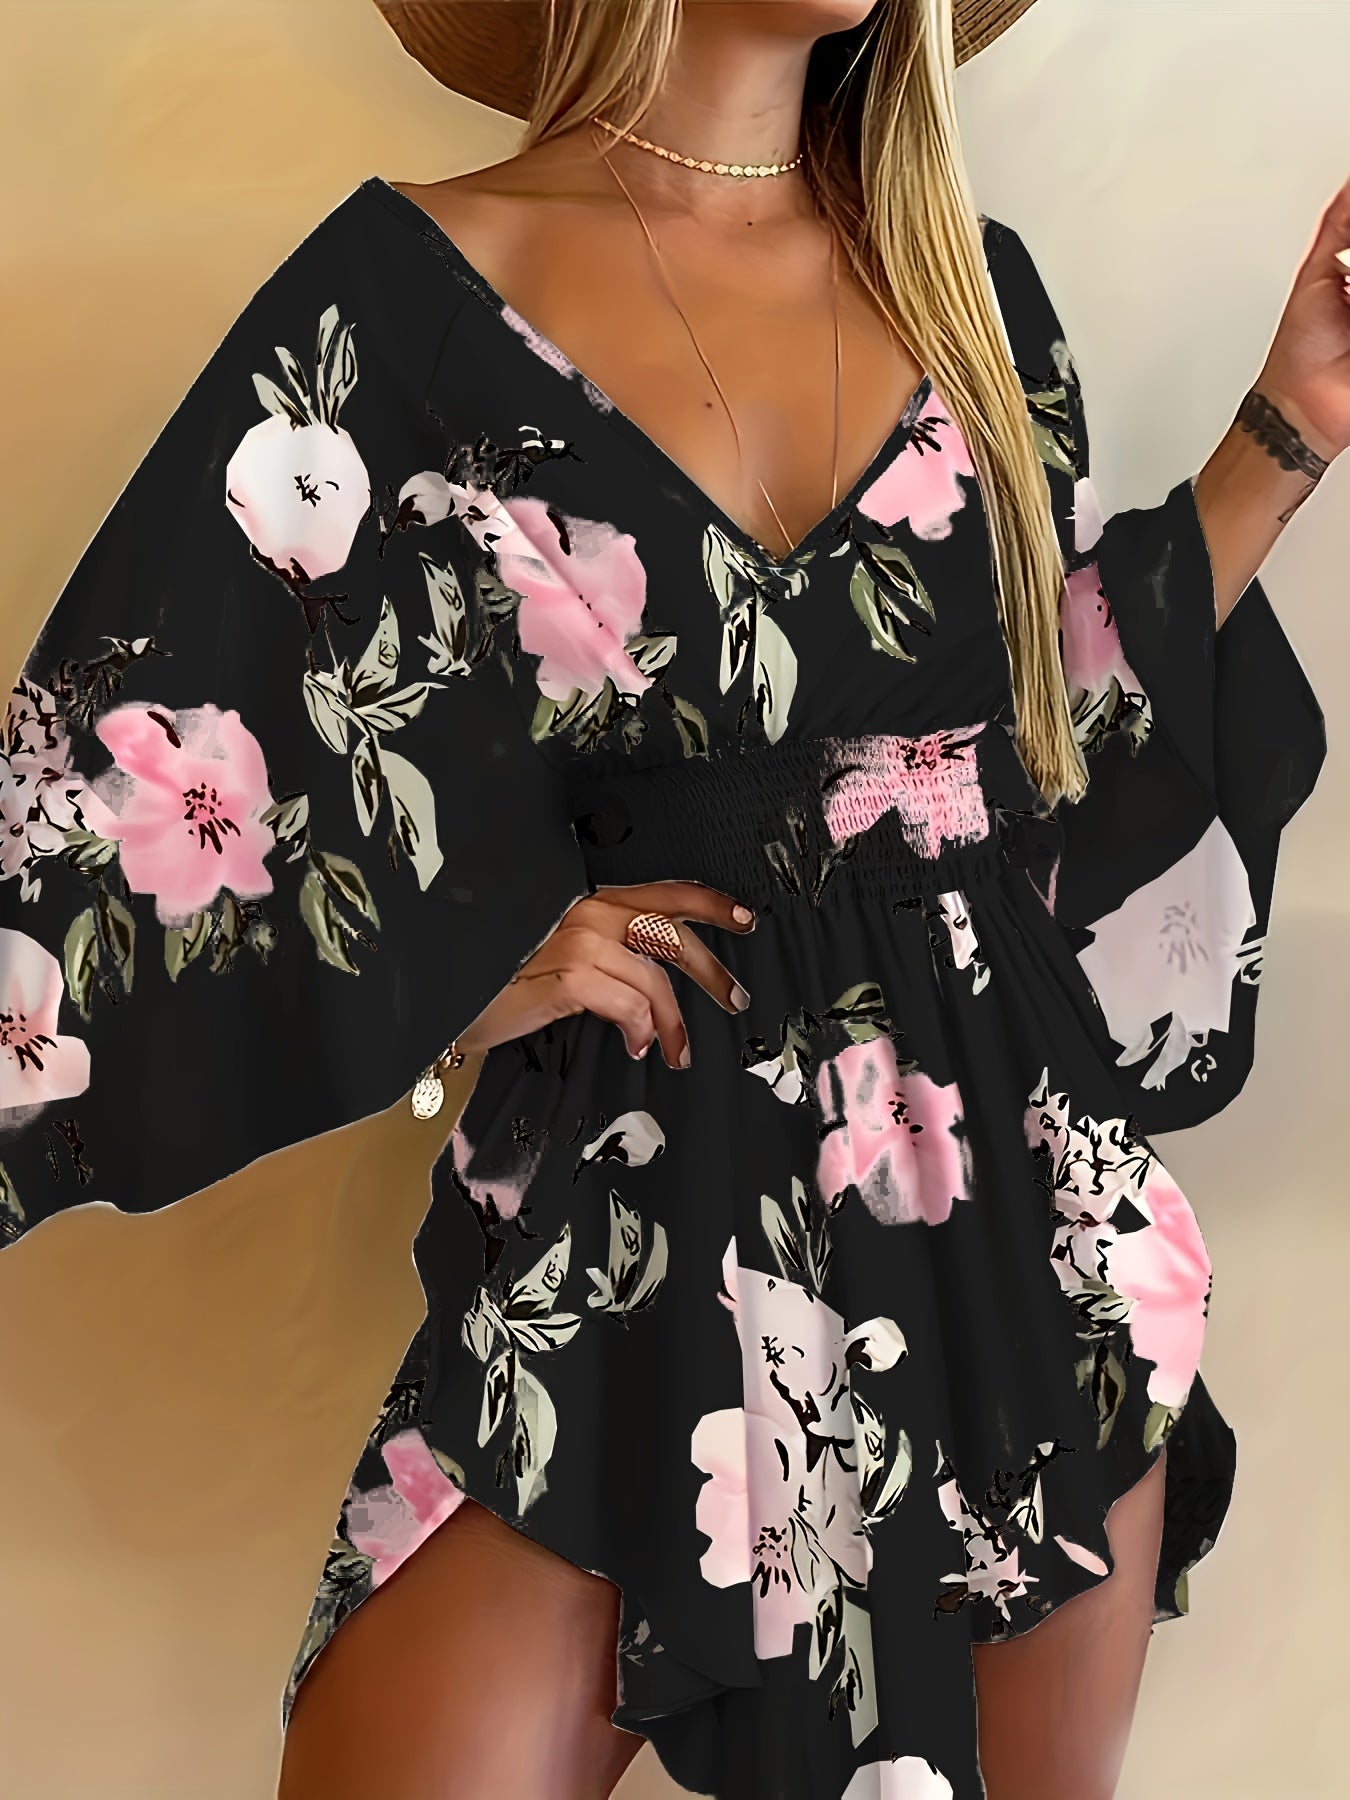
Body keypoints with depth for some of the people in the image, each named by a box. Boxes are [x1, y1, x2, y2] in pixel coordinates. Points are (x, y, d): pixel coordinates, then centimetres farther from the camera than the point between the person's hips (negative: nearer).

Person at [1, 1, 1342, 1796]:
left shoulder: (968, 280, 7)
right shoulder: (414, 292, -6)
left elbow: (1066, 710, 13)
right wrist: (472, 981, -14)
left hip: (1021, 1194, 4)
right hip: (628, 1231, -3)